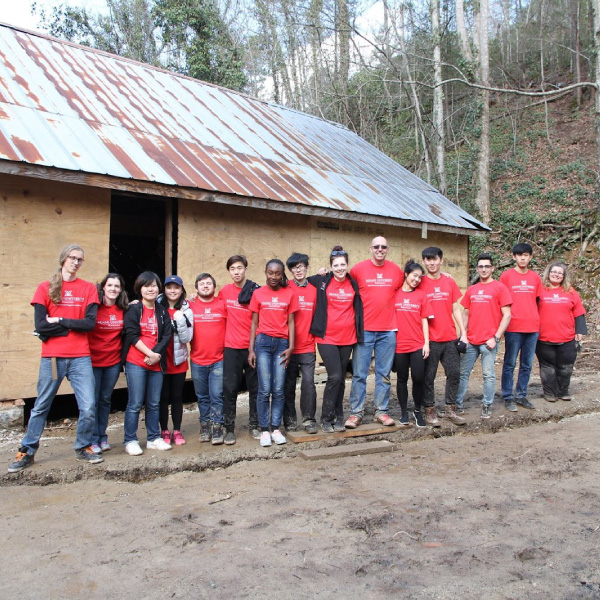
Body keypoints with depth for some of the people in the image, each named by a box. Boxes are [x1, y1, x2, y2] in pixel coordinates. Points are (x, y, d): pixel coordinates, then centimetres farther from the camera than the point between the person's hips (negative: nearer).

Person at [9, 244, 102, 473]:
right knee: (41, 407, 10)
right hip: (52, 357, 0)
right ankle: (27, 452, 25)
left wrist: (59, 321, -9)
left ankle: (83, 447, 20)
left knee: (88, 408, -1)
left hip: (80, 357, 1)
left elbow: (90, 323, -6)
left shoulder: (88, 289, 5)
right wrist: (73, 325, -7)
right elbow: (40, 326, -7)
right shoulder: (45, 288, 3)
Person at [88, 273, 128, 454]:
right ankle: (93, 440, 12)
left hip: (113, 361, 4)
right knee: (93, 400, 2)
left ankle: (102, 437, 24)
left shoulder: (123, 310, 1)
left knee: (105, 399, 14)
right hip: (93, 360, -4)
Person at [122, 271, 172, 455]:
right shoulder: (133, 310, 0)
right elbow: (132, 335, -8)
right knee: (135, 403, -3)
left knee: (154, 403, 9)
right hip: (136, 363, -4)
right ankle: (130, 441, 6)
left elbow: (167, 335, 4)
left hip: (156, 363, 4)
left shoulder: (162, 311, 12)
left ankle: (153, 439, 19)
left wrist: (156, 354, -11)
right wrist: (150, 353, -15)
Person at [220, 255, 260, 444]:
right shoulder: (224, 291, 4)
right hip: (231, 347, 1)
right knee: (230, 388, 2)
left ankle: (254, 425, 21)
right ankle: (229, 429, 13)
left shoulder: (255, 291, -3)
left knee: (255, 387, 7)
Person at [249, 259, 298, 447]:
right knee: (264, 389, -4)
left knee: (279, 390, 1)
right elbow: (254, 322, 7)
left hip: (282, 343, 1)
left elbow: (291, 322, 7)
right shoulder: (258, 293, 6)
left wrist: (291, 347, -2)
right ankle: (264, 430, 6)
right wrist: (251, 349, 2)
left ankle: (276, 428, 12)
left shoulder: (289, 294, 7)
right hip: (263, 341, -1)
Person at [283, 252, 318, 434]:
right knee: (289, 383, 8)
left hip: (308, 346, 0)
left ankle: (309, 419, 8)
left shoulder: (314, 289, 5)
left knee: (308, 381, -5)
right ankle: (290, 419, 20)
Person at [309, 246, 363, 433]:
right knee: (335, 377, -11)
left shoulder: (354, 284, 5)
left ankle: (338, 417, 22)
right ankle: (326, 418, 4)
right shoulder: (321, 282, -3)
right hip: (327, 338, -3)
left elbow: (358, 309, 14)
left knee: (341, 379, 10)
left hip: (348, 338, 3)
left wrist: (359, 333, 8)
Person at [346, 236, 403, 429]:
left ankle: (382, 411, 19)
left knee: (384, 373, 9)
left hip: (388, 331, 3)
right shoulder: (358, 269, -2)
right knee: (359, 373, 0)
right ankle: (356, 413, 9)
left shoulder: (395, 270, 7)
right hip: (364, 329, -2)